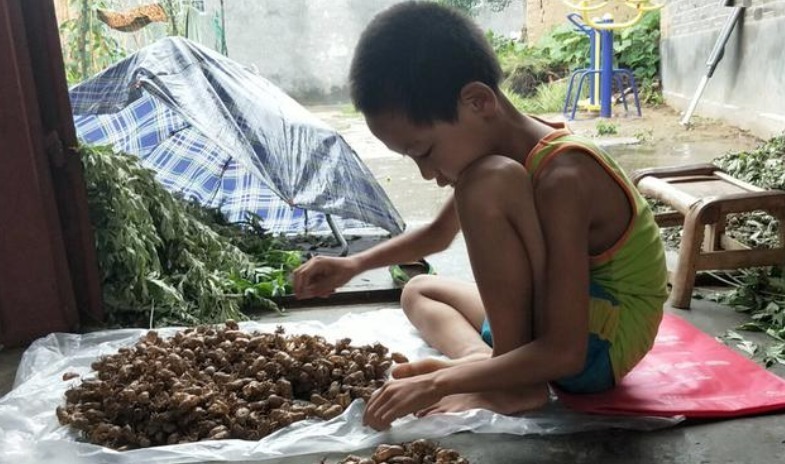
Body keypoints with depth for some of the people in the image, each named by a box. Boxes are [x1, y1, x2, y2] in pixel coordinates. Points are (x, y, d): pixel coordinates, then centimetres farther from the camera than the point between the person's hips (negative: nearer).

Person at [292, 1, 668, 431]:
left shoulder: (561, 177, -29)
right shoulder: (497, 145, -2)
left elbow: (564, 353, -31)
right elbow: (438, 232, 16)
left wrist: (435, 384, -31)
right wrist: (354, 264, 5)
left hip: (603, 342, -9)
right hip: (549, 324, 9)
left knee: (487, 183, -28)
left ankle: (512, 383, -18)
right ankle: (482, 358, -11)